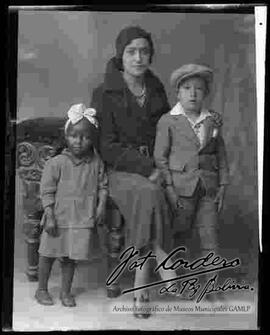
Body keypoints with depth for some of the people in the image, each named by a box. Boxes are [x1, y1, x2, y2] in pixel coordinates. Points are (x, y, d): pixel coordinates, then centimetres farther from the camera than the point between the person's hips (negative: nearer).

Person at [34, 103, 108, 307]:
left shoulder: (96, 163, -2)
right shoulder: (56, 163, -10)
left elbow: (103, 186, 7)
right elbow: (47, 191, -8)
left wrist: (101, 206, -6)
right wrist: (49, 216, -12)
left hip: (83, 219, 2)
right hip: (59, 218, -1)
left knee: (71, 257, 11)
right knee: (48, 254, 11)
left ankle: (66, 291, 30)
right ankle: (42, 289, 31)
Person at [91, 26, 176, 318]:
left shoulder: (156, 89, 8)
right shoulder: (104, 94, -6)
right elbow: (107, 147, -10)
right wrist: (146, 169, -18)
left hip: (153, 167, 4)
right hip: (119, 171, -3)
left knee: (148, 202, -26)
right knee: (148, 195, -35)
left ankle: (140, 285, -16)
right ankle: (161, 260, -21)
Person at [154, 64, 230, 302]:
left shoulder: (214, 120, 6)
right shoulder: (168, 121, -4)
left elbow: (221, 155, 10)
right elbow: (160, 157, -5)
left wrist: (222, 186, 5)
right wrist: (169, 188, -9)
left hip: (208, 187, 3)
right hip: (181, 186, -2)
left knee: (210, 237, 5)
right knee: (183, 238, 8)